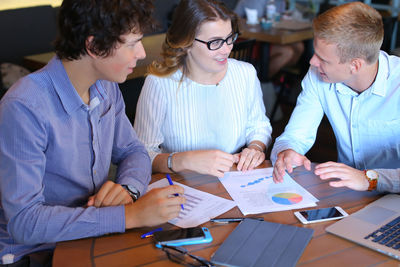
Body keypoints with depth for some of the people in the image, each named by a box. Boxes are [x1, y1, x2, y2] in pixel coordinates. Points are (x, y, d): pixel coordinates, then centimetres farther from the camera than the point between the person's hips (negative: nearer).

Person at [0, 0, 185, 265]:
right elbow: (23, 222, -28)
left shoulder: (106, 88, 0)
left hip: (96, 235, 7)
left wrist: (127, 188, -13)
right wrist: (130, 215, -32)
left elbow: (133, 152, 11)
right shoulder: (24, 108, -24)